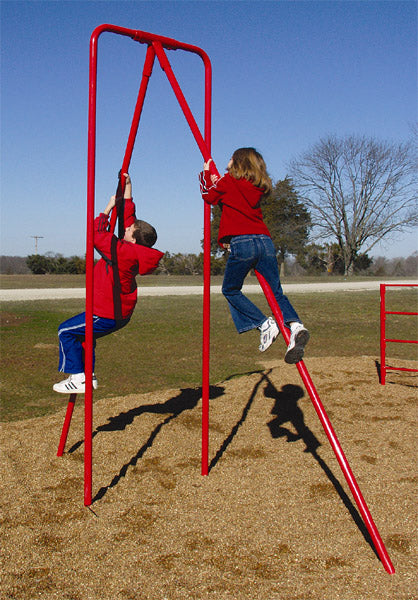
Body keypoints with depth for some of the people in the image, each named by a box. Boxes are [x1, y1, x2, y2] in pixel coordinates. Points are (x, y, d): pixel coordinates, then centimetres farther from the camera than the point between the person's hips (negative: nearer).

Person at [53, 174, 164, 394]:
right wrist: (127, 187, 17)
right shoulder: (134, 250, 1)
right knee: (83, 333, 25)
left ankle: (79, 377, -2)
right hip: (119, 313, 10)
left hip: (107, 315, -10)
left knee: (66, 331, -3)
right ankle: (89, 375, 26)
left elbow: (97, 233, -19)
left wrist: (108, 208, -7)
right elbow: (127, 215, 12)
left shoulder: (122, 251, -24)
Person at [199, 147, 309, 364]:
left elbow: (208, 194, 21)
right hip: (265, 240, 6)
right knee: (276, 292, 9)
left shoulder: (229, 181, 5)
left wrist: (206, 173, 36)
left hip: (242, 242, -5)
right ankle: (295, 325, -18)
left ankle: (264, 323, -2)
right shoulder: (258, 187, 22)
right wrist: (217, 182, 38)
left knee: (230, 290, 13)